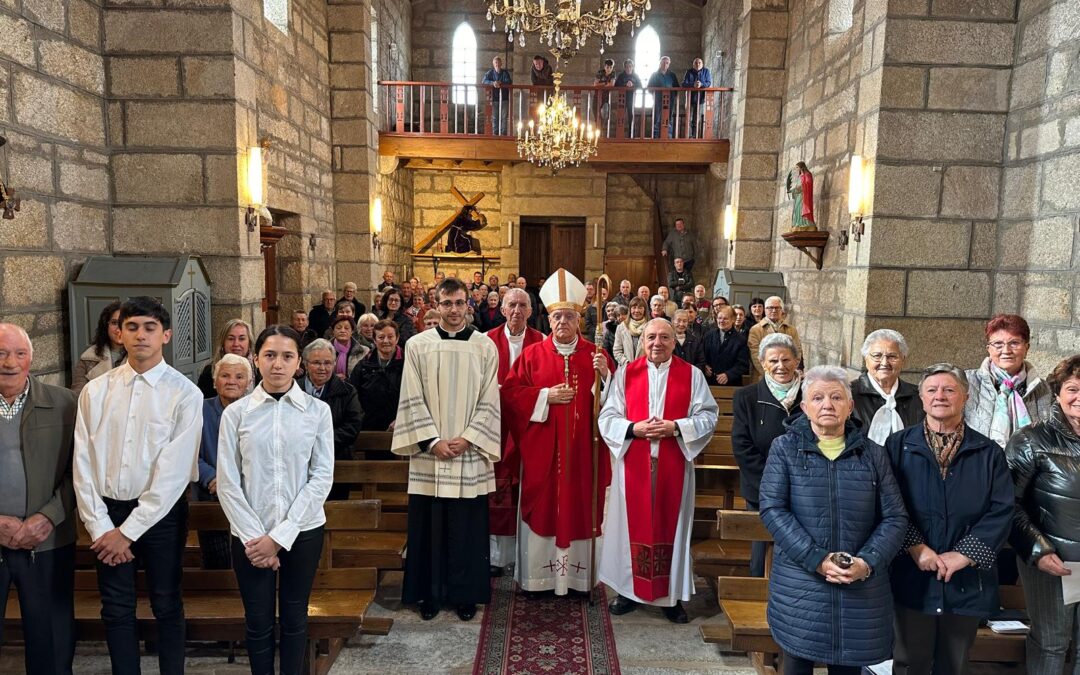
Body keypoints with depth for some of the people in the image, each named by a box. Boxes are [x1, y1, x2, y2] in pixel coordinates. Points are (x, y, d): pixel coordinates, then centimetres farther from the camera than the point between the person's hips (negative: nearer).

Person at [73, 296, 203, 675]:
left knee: (167, 606, 13)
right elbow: (83, 463, -1)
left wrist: (129, 530, -13)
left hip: (162, 511, -2)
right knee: (116, 609, 14)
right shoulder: (95, 391, 1)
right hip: (108, 511, 3)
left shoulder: (185, 394, -10)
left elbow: (174, 469, -14)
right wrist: (100, 526, -8)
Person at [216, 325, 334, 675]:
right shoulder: (235, 413, -3)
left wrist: (280, 536, -10)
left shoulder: (318, 411, -4)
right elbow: (228, 482, -3)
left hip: (302, 532, 0)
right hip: (251, 535, 0)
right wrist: (253, 537, -9)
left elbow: (322, 477, -6)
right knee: (258, 622, 10)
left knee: (294, 617, 13)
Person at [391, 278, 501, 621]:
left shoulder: (485, 347, 2)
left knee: (468, 527, 7)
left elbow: (489, 402, 0)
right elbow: (412, 400, -2)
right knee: (429, 527, 7)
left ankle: (465, 594, 22)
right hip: (429, 454, 0)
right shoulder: (418, 345, 1)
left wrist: (467, 439, -10)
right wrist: (432, 441, -10)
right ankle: (429, 593, 23)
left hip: (470, 454, 0)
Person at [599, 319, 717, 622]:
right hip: (633, 463, 1)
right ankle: (630, 589, 21)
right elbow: (608, 417, 2)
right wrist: (634, 428, -15)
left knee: (671, 524, 6)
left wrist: (675, 427, -16)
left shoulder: (692, 375, 2)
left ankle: (671, 595, 18)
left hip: (673, 465, 0)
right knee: (633, 524, 6)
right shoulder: (626, 373, 5)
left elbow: (708, 416, -2)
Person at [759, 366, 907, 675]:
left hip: (861, 589, 2)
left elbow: (895, 517, 4)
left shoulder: (873, 454, 7)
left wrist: (868, 561, -12)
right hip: (799, 586, -2)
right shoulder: (785, 448, 0)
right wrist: (816, 559, -17)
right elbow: (772, 510, -8)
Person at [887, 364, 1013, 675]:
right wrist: (915, 547, -16)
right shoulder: (898, 445, 0)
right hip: (912, 576, -2)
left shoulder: (989, 453, 4)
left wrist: (963, 555, -13)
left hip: (967, 580, 2)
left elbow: (1001, 511, -4)